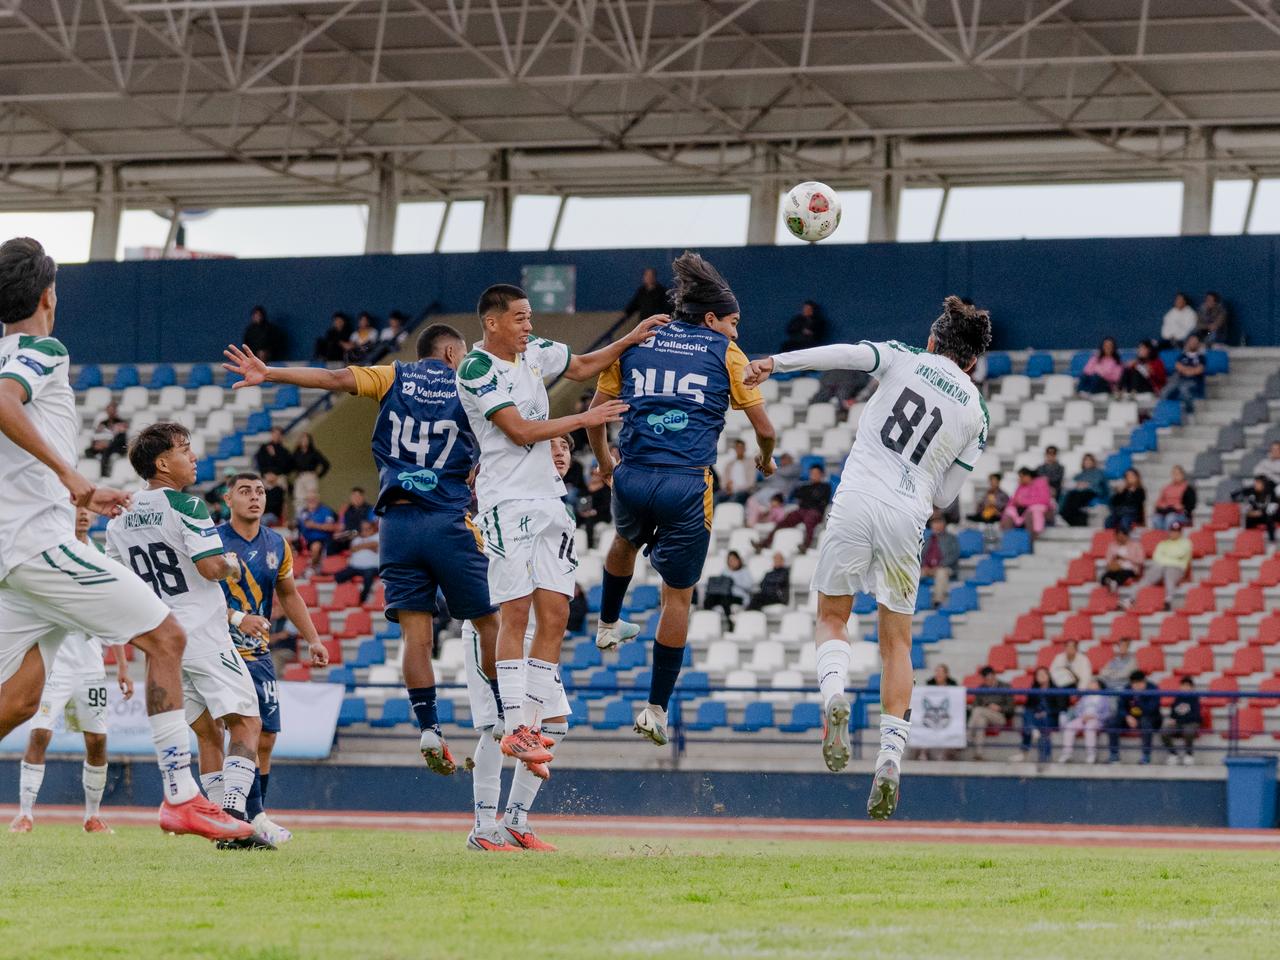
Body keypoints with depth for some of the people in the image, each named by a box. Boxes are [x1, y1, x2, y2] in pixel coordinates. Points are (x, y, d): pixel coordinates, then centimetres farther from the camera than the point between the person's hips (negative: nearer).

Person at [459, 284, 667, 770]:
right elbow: (520, 431, -16)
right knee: (516, 613, -11)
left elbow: (584, 366, 26)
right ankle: (514, 729, -9)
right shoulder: (475, 370, -12)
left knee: (555, 615, 1)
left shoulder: (534, 351, 10)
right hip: (507, 502, -7)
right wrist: (585, 419, -12)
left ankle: (532, 725, 5)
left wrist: (630, 339, 13)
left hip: (548, 497, 7)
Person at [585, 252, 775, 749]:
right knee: (678, 596, 8)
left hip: (632, 478, 3)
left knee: (626, 541, 38)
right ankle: (656, 708, 8)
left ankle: (608, 625, 56)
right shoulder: (725, 353, 7)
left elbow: (594, 414, 19)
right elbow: (764, 428, 7)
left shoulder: (634, 345, 15)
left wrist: (604, 462, 37)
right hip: (687, 484, -3)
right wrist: (765, 459, 29)